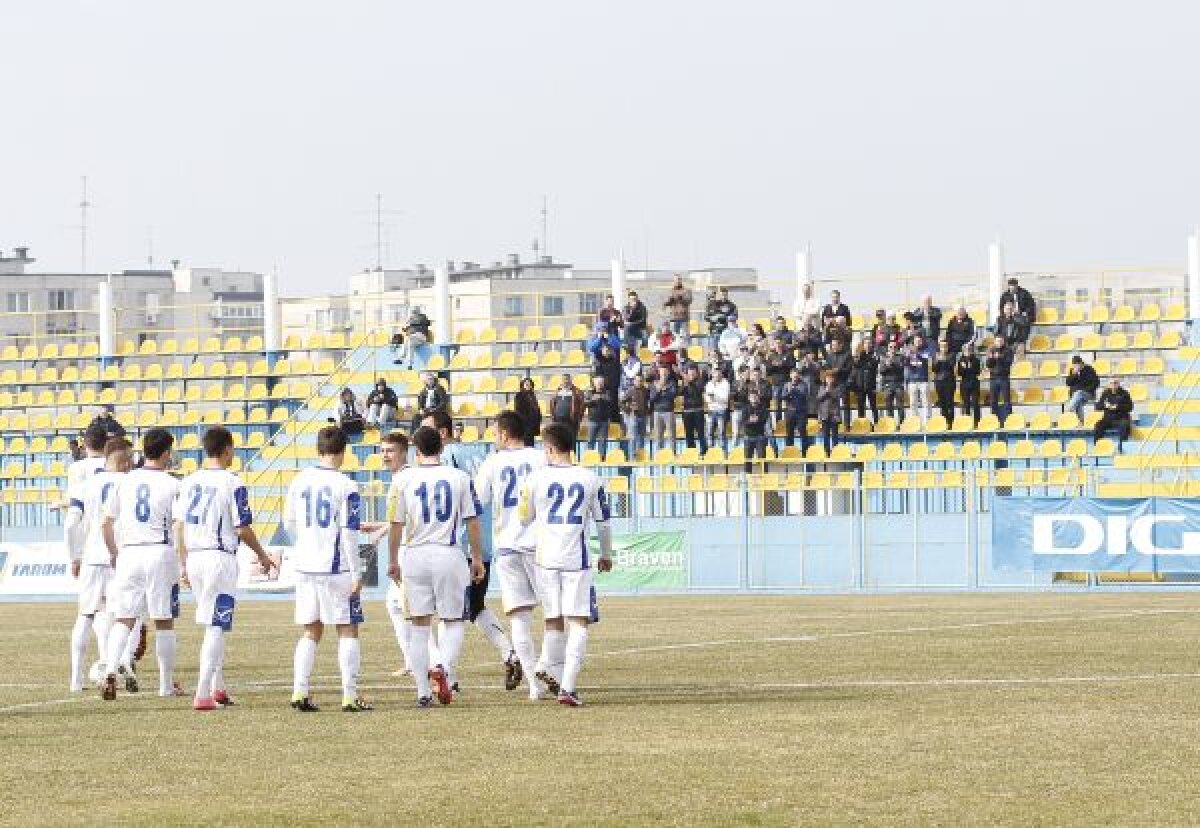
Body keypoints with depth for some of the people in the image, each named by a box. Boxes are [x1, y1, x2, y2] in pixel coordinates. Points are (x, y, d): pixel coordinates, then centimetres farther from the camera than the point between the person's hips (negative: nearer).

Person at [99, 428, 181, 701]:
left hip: (128, 553, 3)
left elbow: (107, 523, 11)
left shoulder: (126, 481, 7)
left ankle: (110, 671, -19)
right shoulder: (171, 484, -4)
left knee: (124, 620, 3)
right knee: (164, 622, 6)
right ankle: (167, 685, 13)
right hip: (160, 553, -3)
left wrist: (113, 553, 25)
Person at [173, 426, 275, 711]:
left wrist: (183, 563, 18)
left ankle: (217, 688, 23)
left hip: (194, 559, 6)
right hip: (220, 557, -6)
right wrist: (262, 555, 5)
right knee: (216, 627, -4)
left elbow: (179, 525, 9)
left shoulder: (189, 482, 8)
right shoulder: (233, 484, -10)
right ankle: (202, 694, -9)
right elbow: (242, 529, -10)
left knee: (213, 625, 20)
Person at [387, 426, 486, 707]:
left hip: (415, 555, 1)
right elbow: (472, 523, 2)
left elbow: (396, 525, 0)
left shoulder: (403, 479, -1)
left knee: (419, 626, 7)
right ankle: (443, 667, -17)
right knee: (454, 622, 11)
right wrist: (478, 560, 12)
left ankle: (423, 693, 6)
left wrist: (393, 562, 11)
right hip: (449, 555, -1)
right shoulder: (459, 478, 1)